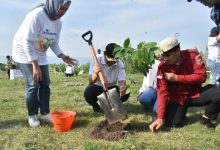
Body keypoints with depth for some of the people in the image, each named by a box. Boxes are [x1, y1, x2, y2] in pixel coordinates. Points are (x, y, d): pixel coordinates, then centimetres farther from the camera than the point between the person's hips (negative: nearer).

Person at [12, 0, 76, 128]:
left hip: (40, 54, 7)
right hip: (25, 53, -7)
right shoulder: (36, 15, -28)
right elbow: (27, 42, -28)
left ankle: (45, 113, 15)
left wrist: (62, 56, -15)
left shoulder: (58, 22, -5)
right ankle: (32, 115, 6)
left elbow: (54, 43, 3)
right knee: (33, 85, -10)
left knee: (45, 84, 4)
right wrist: (35, 65, -29)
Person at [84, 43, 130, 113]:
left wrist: (122, 88, -45)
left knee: (125, 93, -25)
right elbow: (91, 81, -25)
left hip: (111, 88, 2)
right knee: (88, 92, -36)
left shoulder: (120, 64, -13)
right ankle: (96, 107, 0)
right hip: (97, 87, -2)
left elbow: (121, 80, -20)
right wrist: (95, 73, -49)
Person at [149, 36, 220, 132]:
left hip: (196, 94, 0)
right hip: (178, 98, 0)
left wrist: (176, 78, -26)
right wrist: (160, 118, -29)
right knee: (171, 123, -21)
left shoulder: (192, 55, -15)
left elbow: (201, 76, -21)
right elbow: (162, 92, -21)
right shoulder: (163, 67, -16)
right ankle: (182, 112, 17)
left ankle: (205, 118, 3)